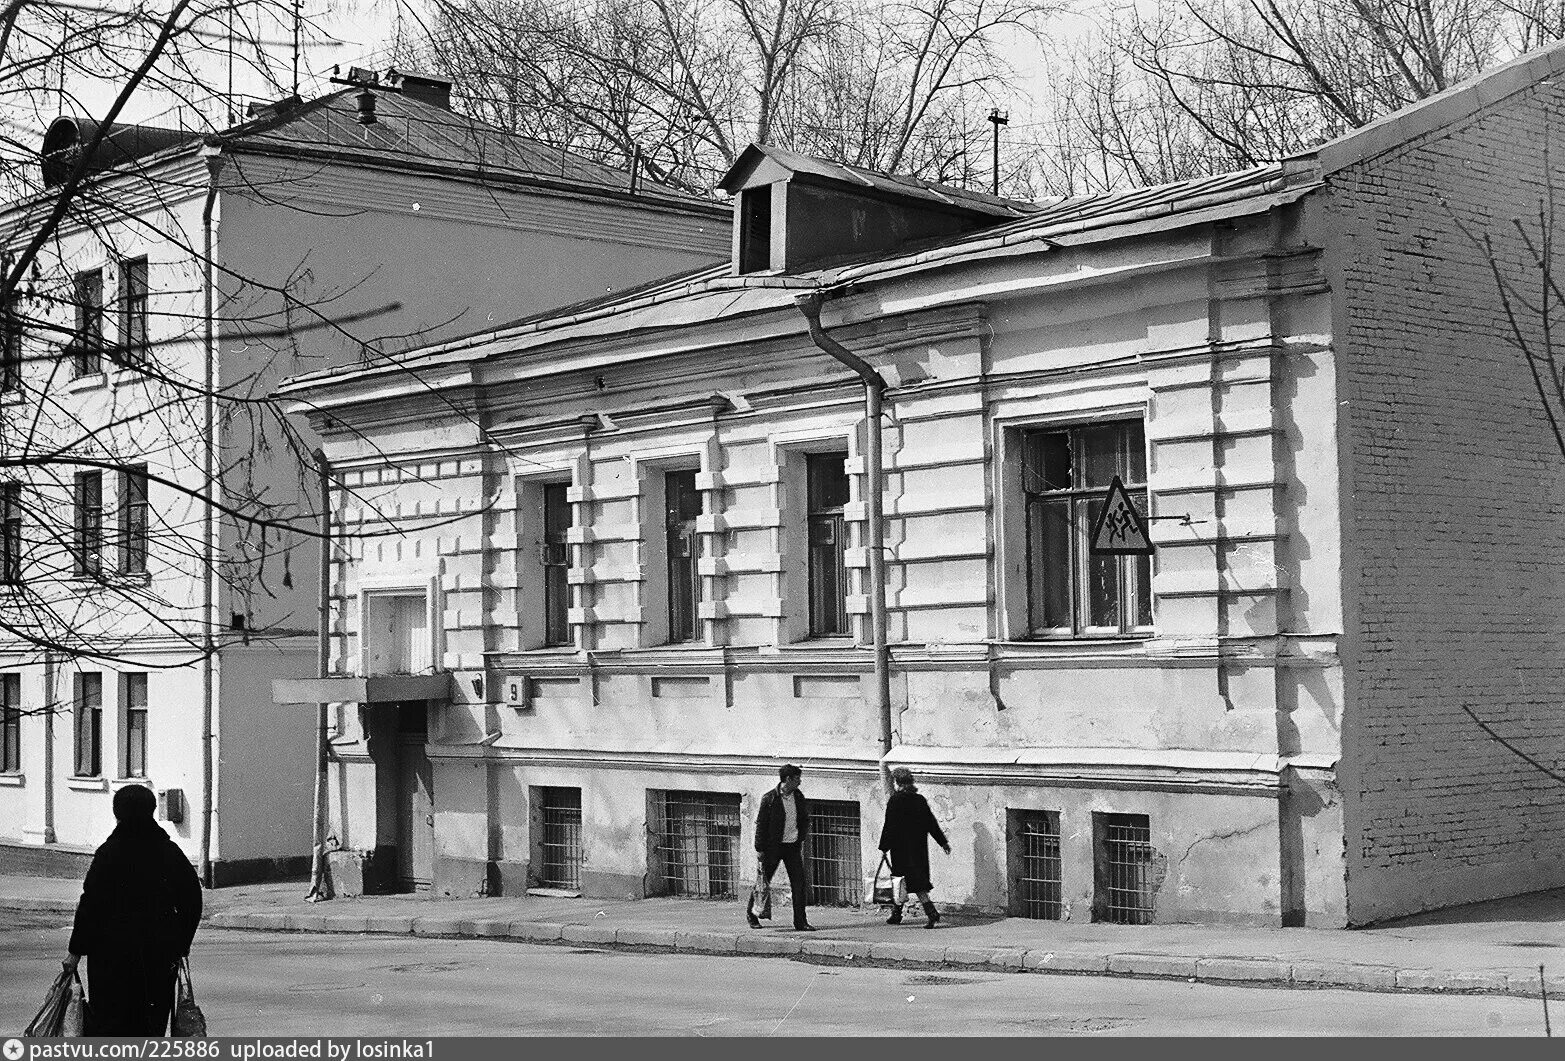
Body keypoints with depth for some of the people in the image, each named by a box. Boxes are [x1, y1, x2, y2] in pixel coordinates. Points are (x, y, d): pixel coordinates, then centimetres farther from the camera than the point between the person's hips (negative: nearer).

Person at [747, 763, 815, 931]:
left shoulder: (799, 797, 5)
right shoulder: (769, 799, -12)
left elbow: (805, 818, 20)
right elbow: (761, 823, -9)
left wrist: (802, 835, 8)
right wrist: (759, 849, -11)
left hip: (793, 846, 4)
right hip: (773, 846, -4)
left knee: (799, 883, -2)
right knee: (763, 881, 6)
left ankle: (800, 921, 2)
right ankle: (750, 912, 28)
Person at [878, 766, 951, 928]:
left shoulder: (895, 800, -13)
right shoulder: (920, 799, 5)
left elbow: (889, 826, -13)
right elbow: (932, 822, 7)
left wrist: (884, 847, -8)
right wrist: (943, 842, 13)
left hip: (901, 847, -7)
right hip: (919, 847, 7)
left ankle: (932, 912, -17)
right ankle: (896, 914, 25)